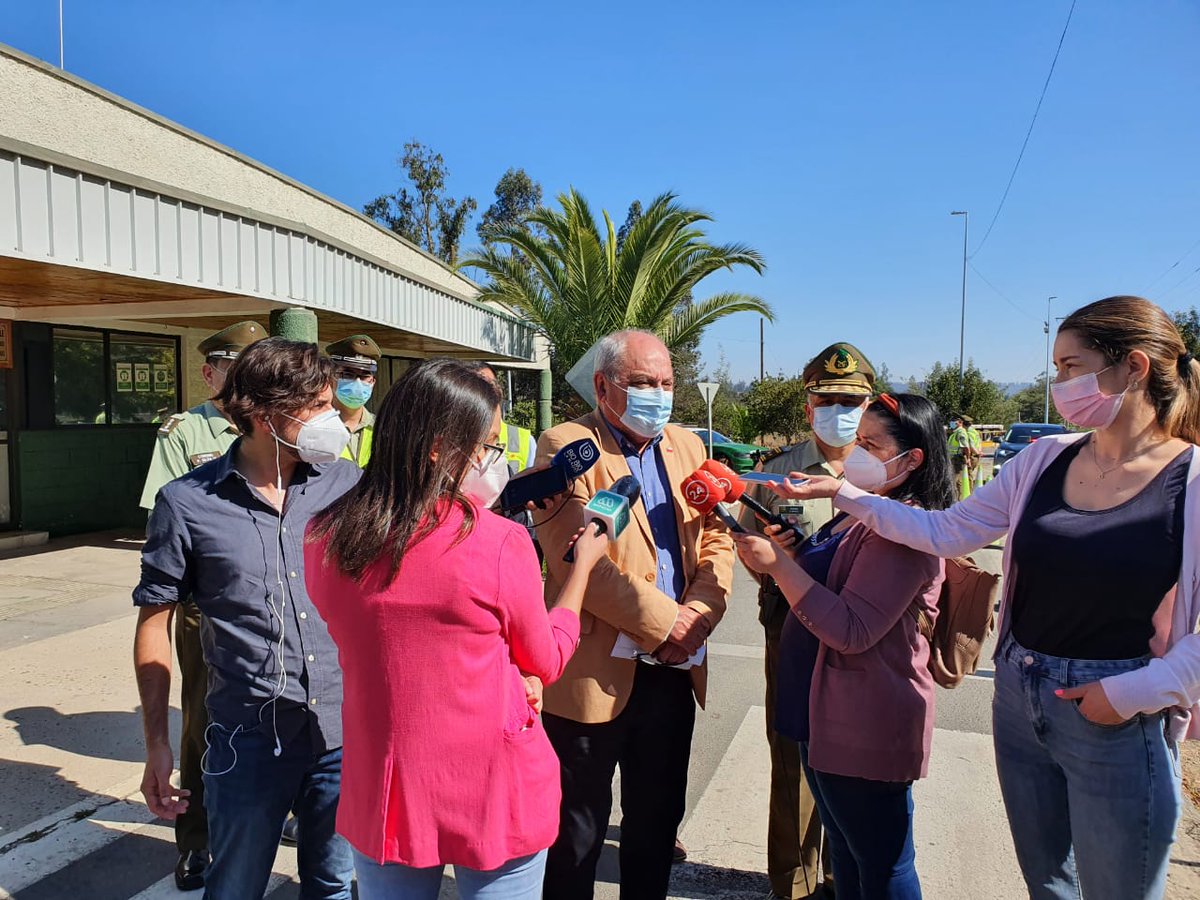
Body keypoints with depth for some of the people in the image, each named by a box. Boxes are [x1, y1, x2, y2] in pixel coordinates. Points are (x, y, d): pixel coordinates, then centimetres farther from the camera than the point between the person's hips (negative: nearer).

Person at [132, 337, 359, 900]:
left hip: (344, 727, 2)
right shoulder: (187, 503, -7)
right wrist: (157, 744, 0)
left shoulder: (344, 483, -2)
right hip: (250, 736, -2)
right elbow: (155, 624, 1)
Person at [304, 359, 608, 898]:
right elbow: (546, 662, -4)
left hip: (382, 793, 4)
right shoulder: (500, 544, -21)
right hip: (493, 797, -3)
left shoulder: (325, 540, -8)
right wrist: (583, 562, 9)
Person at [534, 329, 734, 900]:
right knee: (577, 834, 12)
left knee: (658, 821, 22)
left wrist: (700, 612, -11)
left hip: (674, 670, 6)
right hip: (594, 673, -6)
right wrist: (663, 621, -17)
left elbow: (716, 538, 7)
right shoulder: (565, 447, -11)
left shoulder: (686, 446, 10)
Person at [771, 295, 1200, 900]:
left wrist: (1138, 691, -17)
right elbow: (944, 532, 2)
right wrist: (844, 494, -1)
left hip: (1118, 722, -4)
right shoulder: (1044, 459, 0)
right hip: (1018, 701, 5)